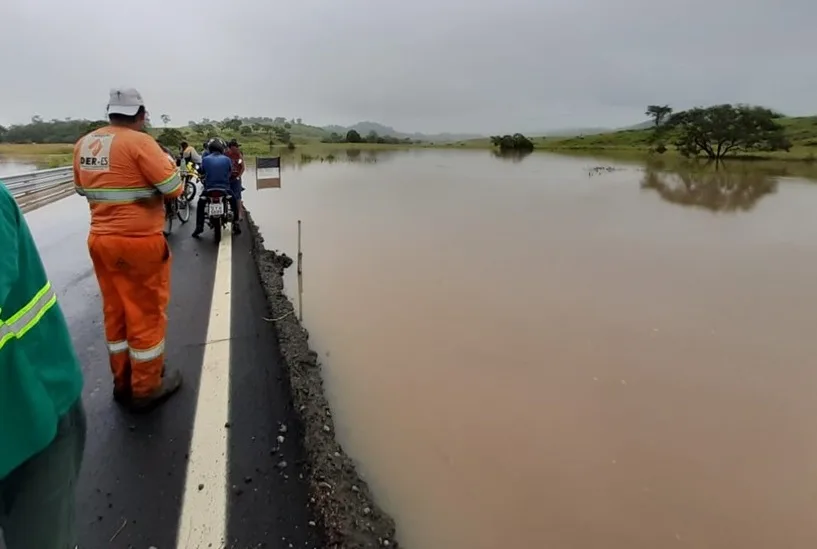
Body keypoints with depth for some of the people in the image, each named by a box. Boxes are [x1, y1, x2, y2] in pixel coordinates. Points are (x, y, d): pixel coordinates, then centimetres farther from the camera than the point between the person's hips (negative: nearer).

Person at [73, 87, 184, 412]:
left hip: (100, 239, 7)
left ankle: (123, 381, 30)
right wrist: (167, 165, 3)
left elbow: (83, 189, 19)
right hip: (139, 242, -7)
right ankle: (146, 388, 17)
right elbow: (174, 188, -15)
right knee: (146, 313, 5)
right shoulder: (139, 142, -14)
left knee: (115, 311, 17)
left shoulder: (84, 144, 9)